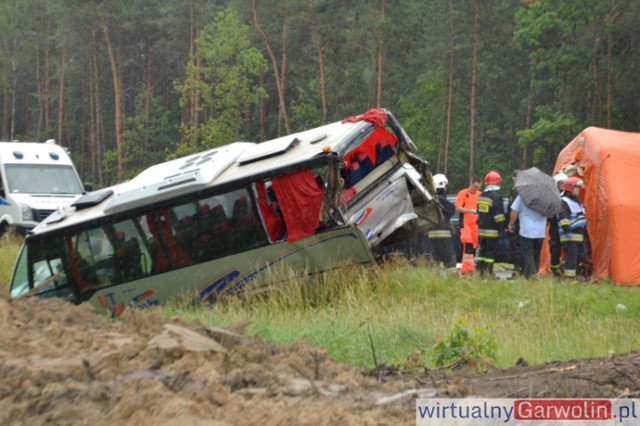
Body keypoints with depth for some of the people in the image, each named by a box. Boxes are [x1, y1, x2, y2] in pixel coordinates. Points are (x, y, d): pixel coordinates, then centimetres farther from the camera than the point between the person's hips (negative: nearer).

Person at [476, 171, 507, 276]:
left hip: (481, 229, 8)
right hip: (492, 230, -8)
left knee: (482, 249, 14)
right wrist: (502, 227, -12)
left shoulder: (481, 196, 12)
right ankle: (488, 271, -7)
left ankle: (480, 270, 13)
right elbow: (499, 215, -17)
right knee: (492, 250, -4)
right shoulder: (496, 196, -14)